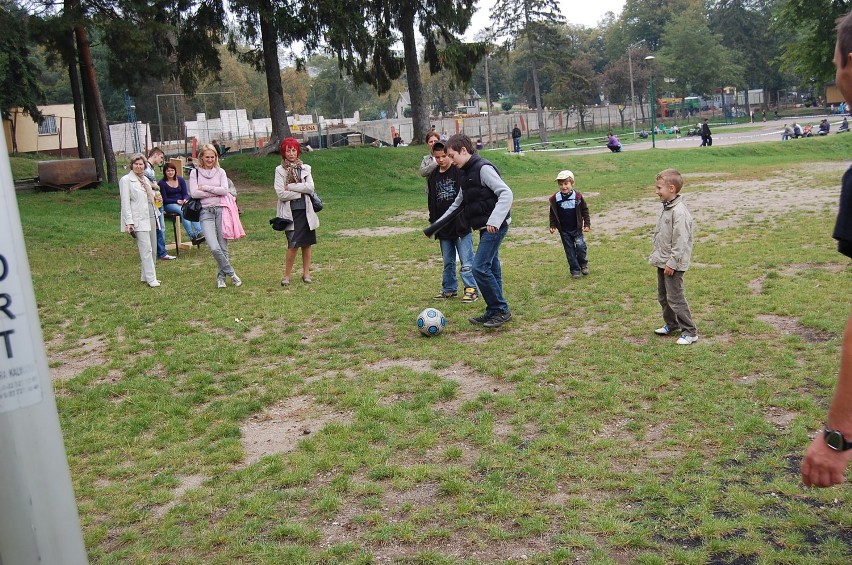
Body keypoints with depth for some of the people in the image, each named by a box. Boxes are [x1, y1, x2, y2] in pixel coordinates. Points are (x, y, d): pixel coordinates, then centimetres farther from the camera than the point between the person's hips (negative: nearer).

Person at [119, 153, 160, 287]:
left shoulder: (145, 179, 17)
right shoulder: (126, 180, -4)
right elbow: (125, 202, -10)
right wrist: (129, 222, -16)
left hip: (151, 216, 8)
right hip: (139, 219, -8)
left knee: (152, 249, 9)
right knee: (146, 249, -11)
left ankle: (146, 276, 18)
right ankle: (151, 279, -9)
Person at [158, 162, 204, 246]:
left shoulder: (180, 180, 10)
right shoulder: (162, 183, -2)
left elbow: (185, 194, 9)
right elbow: (165, 199, -5)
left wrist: (185, 200, -15)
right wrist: (177, 201, -18)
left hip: (183, 202, 3)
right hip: (169, 205, -3)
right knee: (183, 211, -35)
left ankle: (199, 233, -45)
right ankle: (192, 237, -42)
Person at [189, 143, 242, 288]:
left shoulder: (220, 172, 8)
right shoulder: (195, 173, 5)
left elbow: (224, 190, -6)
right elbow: (194, 193, -7)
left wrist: (205, 188, -7)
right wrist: (216, 192, -5)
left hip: (221, 210, 1)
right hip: (205, 212, -1)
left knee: (223, 247, 3)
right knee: (214, 248, -14)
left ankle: (221, 276, 19)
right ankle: (231, 273, 3)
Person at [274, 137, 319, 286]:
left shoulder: (305, 168, 8)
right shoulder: (280, 170, 0)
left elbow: (310, 187, -6)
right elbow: (281, 194, -11)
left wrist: (290, 187, -11)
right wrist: (301, 192, -7)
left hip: (306, 211, 3)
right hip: (290, 211, -3)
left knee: (307, 243, 8)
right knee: (293, 245, -10)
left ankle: (306, 273, 20)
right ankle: (287, 275, 3)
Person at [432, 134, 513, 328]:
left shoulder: (483, 168, -14)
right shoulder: (467, 173, 16)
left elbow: (506, 193, -22)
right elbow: (458, 203, 25)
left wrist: (494, 220, -31)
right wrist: (437, 224, 24)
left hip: (495, 227, -9)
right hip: (485, 227, 9)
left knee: (480, 268, -12)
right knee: (491, 268, 12)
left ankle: (501, 310, -1)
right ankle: (494, 312, 19)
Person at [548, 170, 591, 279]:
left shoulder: (578, 197, -7)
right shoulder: (555, 199, -5)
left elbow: (585, 211, 2)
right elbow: (553, 214, 6)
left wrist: (587, 224, -2)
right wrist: (553, 226, 0)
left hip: (576, 228, -1)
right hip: (564, 230, 1)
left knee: (580, 246, -9)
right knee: (569, 250, 5)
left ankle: (583, 264, 17)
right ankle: (575, 270, 16)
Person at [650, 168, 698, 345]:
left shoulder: (679, 212, -23)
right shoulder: (666, 207, 8)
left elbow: (680, 241, -24)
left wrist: (672, 263, -22)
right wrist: (656, 254, 17)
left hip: (673, 264, -10)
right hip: (662, 261, 10)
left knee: (675, 298, -4)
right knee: (663, 296, 19)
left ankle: (689, 332, 6)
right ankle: (671, 324, 35)